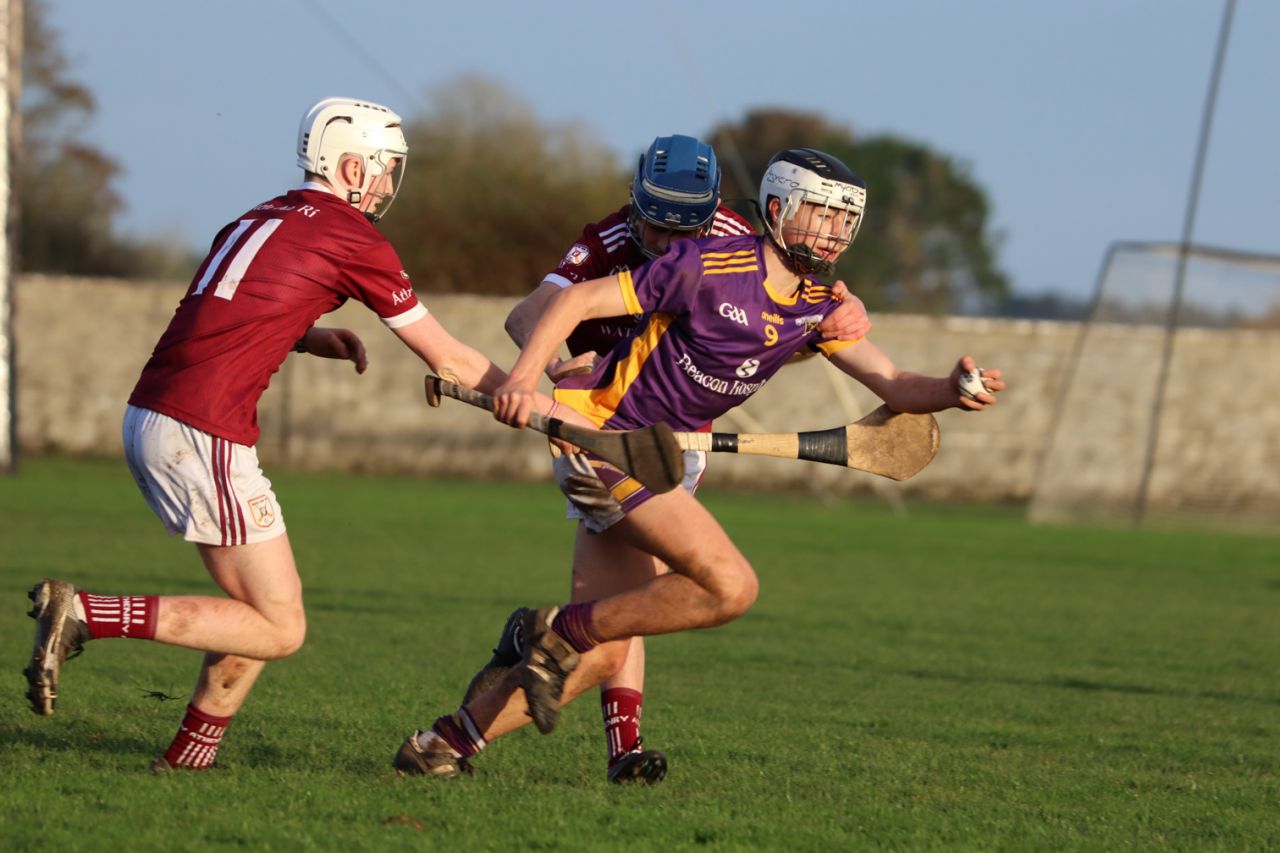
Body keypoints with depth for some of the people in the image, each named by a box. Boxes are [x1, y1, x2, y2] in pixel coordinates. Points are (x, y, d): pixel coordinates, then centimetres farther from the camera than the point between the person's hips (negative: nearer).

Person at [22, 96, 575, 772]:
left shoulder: (257, 220, 20)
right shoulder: (354, 238, -3)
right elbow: (447, 360, 3)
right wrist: (545, 409, 13)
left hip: (148, 415, 9)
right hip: (203, 436, -9)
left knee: (267, 604, 17)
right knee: (279, 630, -4)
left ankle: (187, 759, 13)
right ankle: (84, 614, -12)